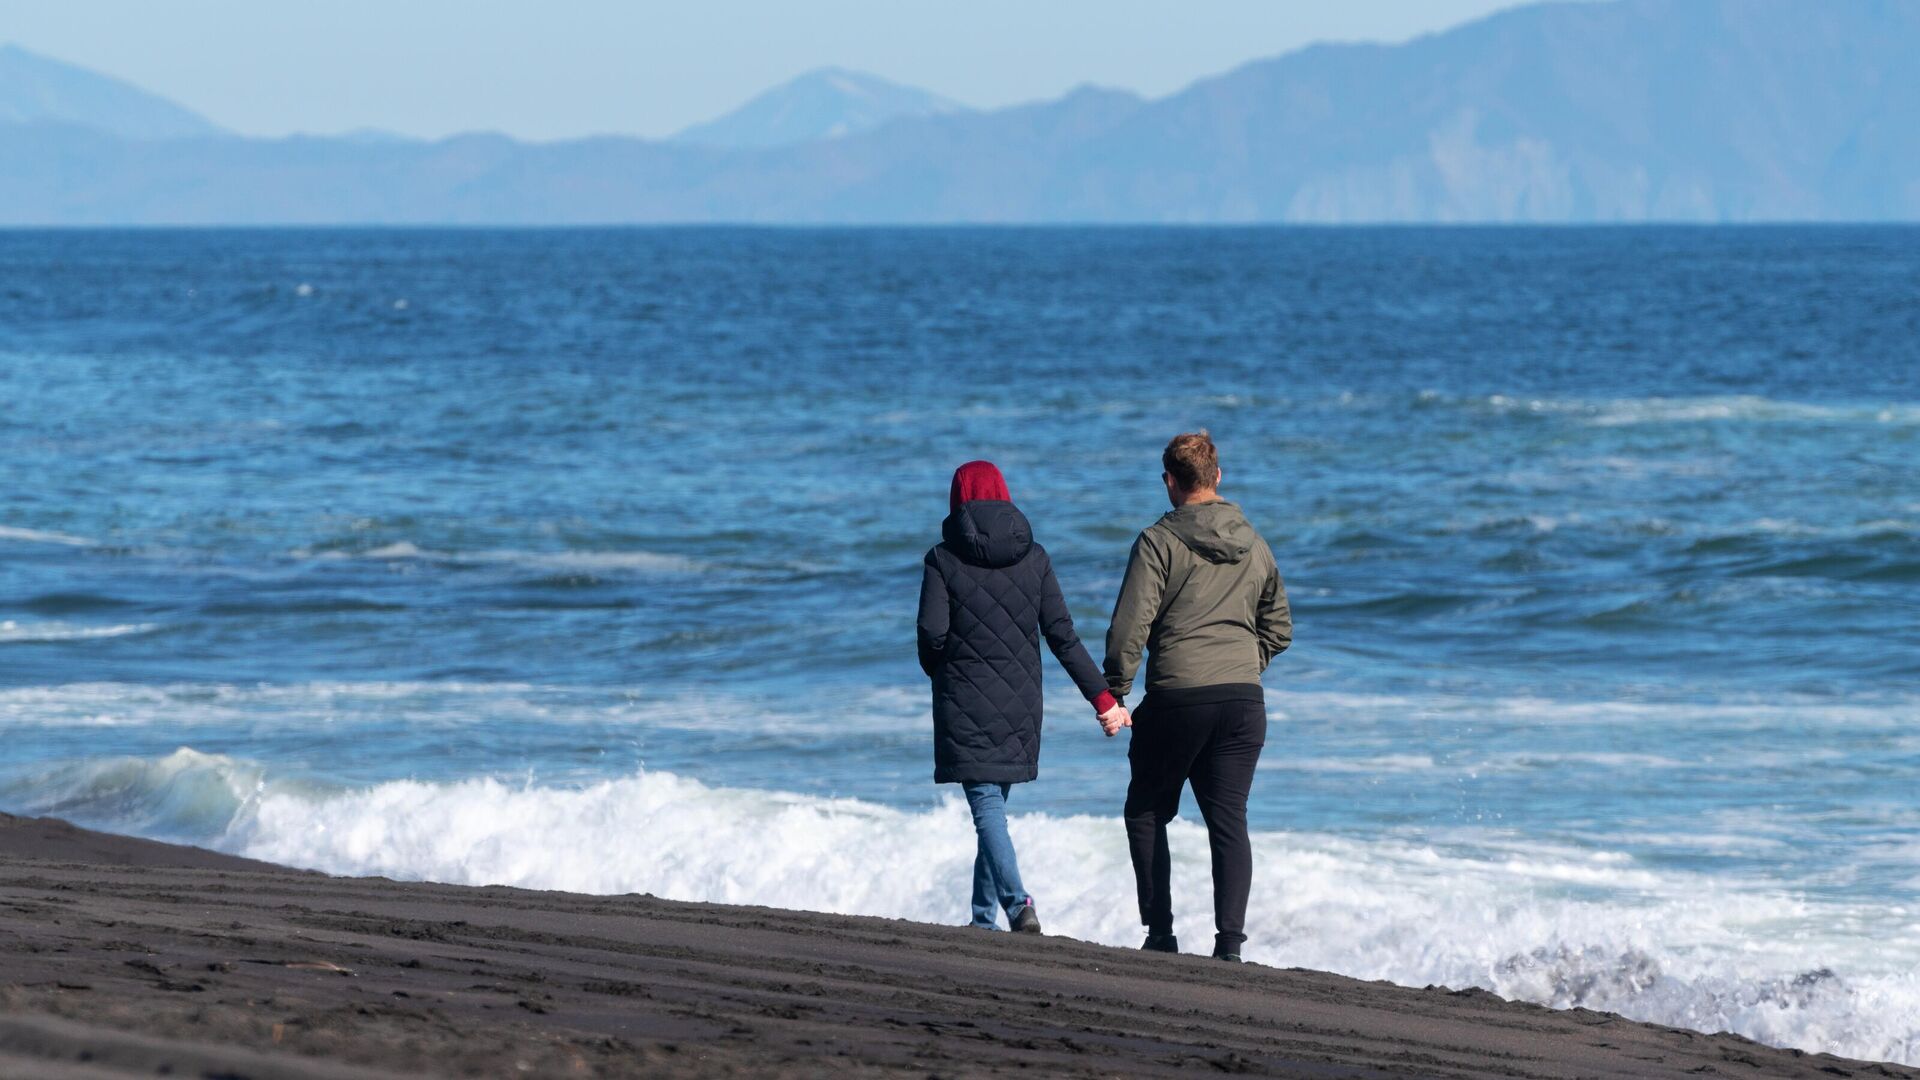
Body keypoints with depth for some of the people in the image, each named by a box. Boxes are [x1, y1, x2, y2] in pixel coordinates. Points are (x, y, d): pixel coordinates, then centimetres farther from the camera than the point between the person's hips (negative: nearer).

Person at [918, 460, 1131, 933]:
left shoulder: (943, 559, -6)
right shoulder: (1032, 557, 3)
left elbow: (932, 633, -12)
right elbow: (1062, 635, -1)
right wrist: (1103, 698, 1)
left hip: (965, 703, -4)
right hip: (1019, 701, 4)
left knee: (987, 807, -7)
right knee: (994, 803, 15)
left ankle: (1017, 903, -25)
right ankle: (985, 915, 19)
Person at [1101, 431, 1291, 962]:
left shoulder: (1159, 541, -6)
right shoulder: (1254, 545, 12)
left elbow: (1130, 624, -12)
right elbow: (1279, 627, 20)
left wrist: (1115, 695, -5)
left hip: (1176, 699, -4)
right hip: (1244, 700, 4)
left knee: (1147, 813, 13)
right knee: (1229, 821, 4)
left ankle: (1160, 932, 9)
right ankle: (1229, 942, -6)